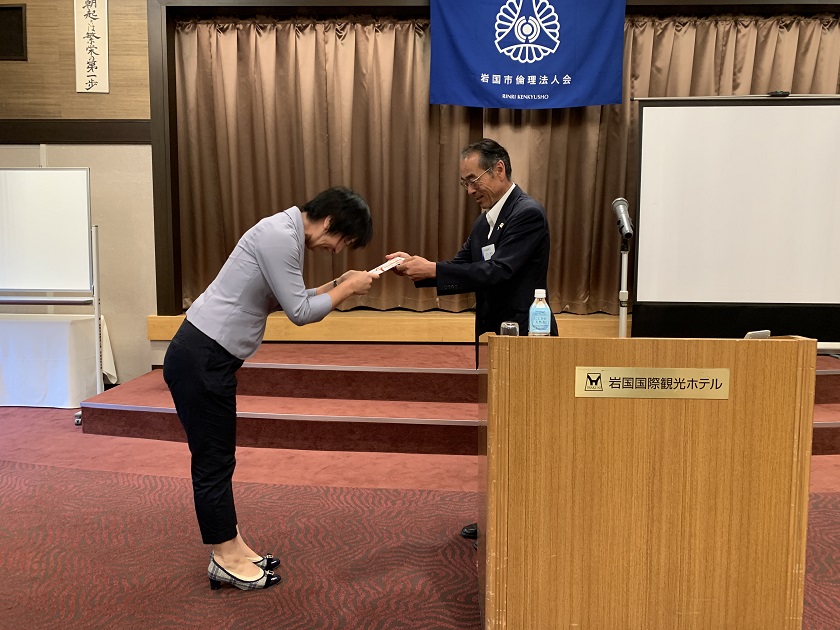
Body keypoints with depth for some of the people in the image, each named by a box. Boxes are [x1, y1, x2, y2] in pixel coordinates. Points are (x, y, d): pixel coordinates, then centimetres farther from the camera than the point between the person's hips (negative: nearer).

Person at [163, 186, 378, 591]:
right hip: (200, 359, -10)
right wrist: (347, 290, -5)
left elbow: (291, 300, 19)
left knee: (219, 459, 15)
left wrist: (338, 285, 11)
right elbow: (299, 312, -17)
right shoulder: (279, 235, -19)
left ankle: (232, 548, 26)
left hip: (209, 357, 10)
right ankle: (226, 561, 14)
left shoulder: (287, 235, 12)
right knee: (213, 462, 1)